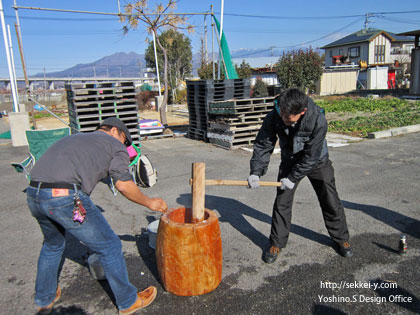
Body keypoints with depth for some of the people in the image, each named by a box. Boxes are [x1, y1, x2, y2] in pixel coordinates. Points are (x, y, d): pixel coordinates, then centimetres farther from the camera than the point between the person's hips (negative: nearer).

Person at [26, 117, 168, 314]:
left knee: (53, 244, 34)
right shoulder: (115, 145, 12)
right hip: (66, 197, -8)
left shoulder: (73, 138, 32)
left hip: (33, 194, 8)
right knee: (109, 247, 10)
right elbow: (123, 185, -2)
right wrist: (149, 203, 12)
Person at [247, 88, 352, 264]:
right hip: (290, 162, 2)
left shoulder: (318, 120, -33)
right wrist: (256, 172, -27)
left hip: (317, 162, -2)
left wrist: (293, 178, -23)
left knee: (331, 202, 6)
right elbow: (262, 145, -17)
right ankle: (276, 244, 14)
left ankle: (341, 239, 29)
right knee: (281, 202, -1)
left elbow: (311, 156, -28)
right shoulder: (274, 118, -25)